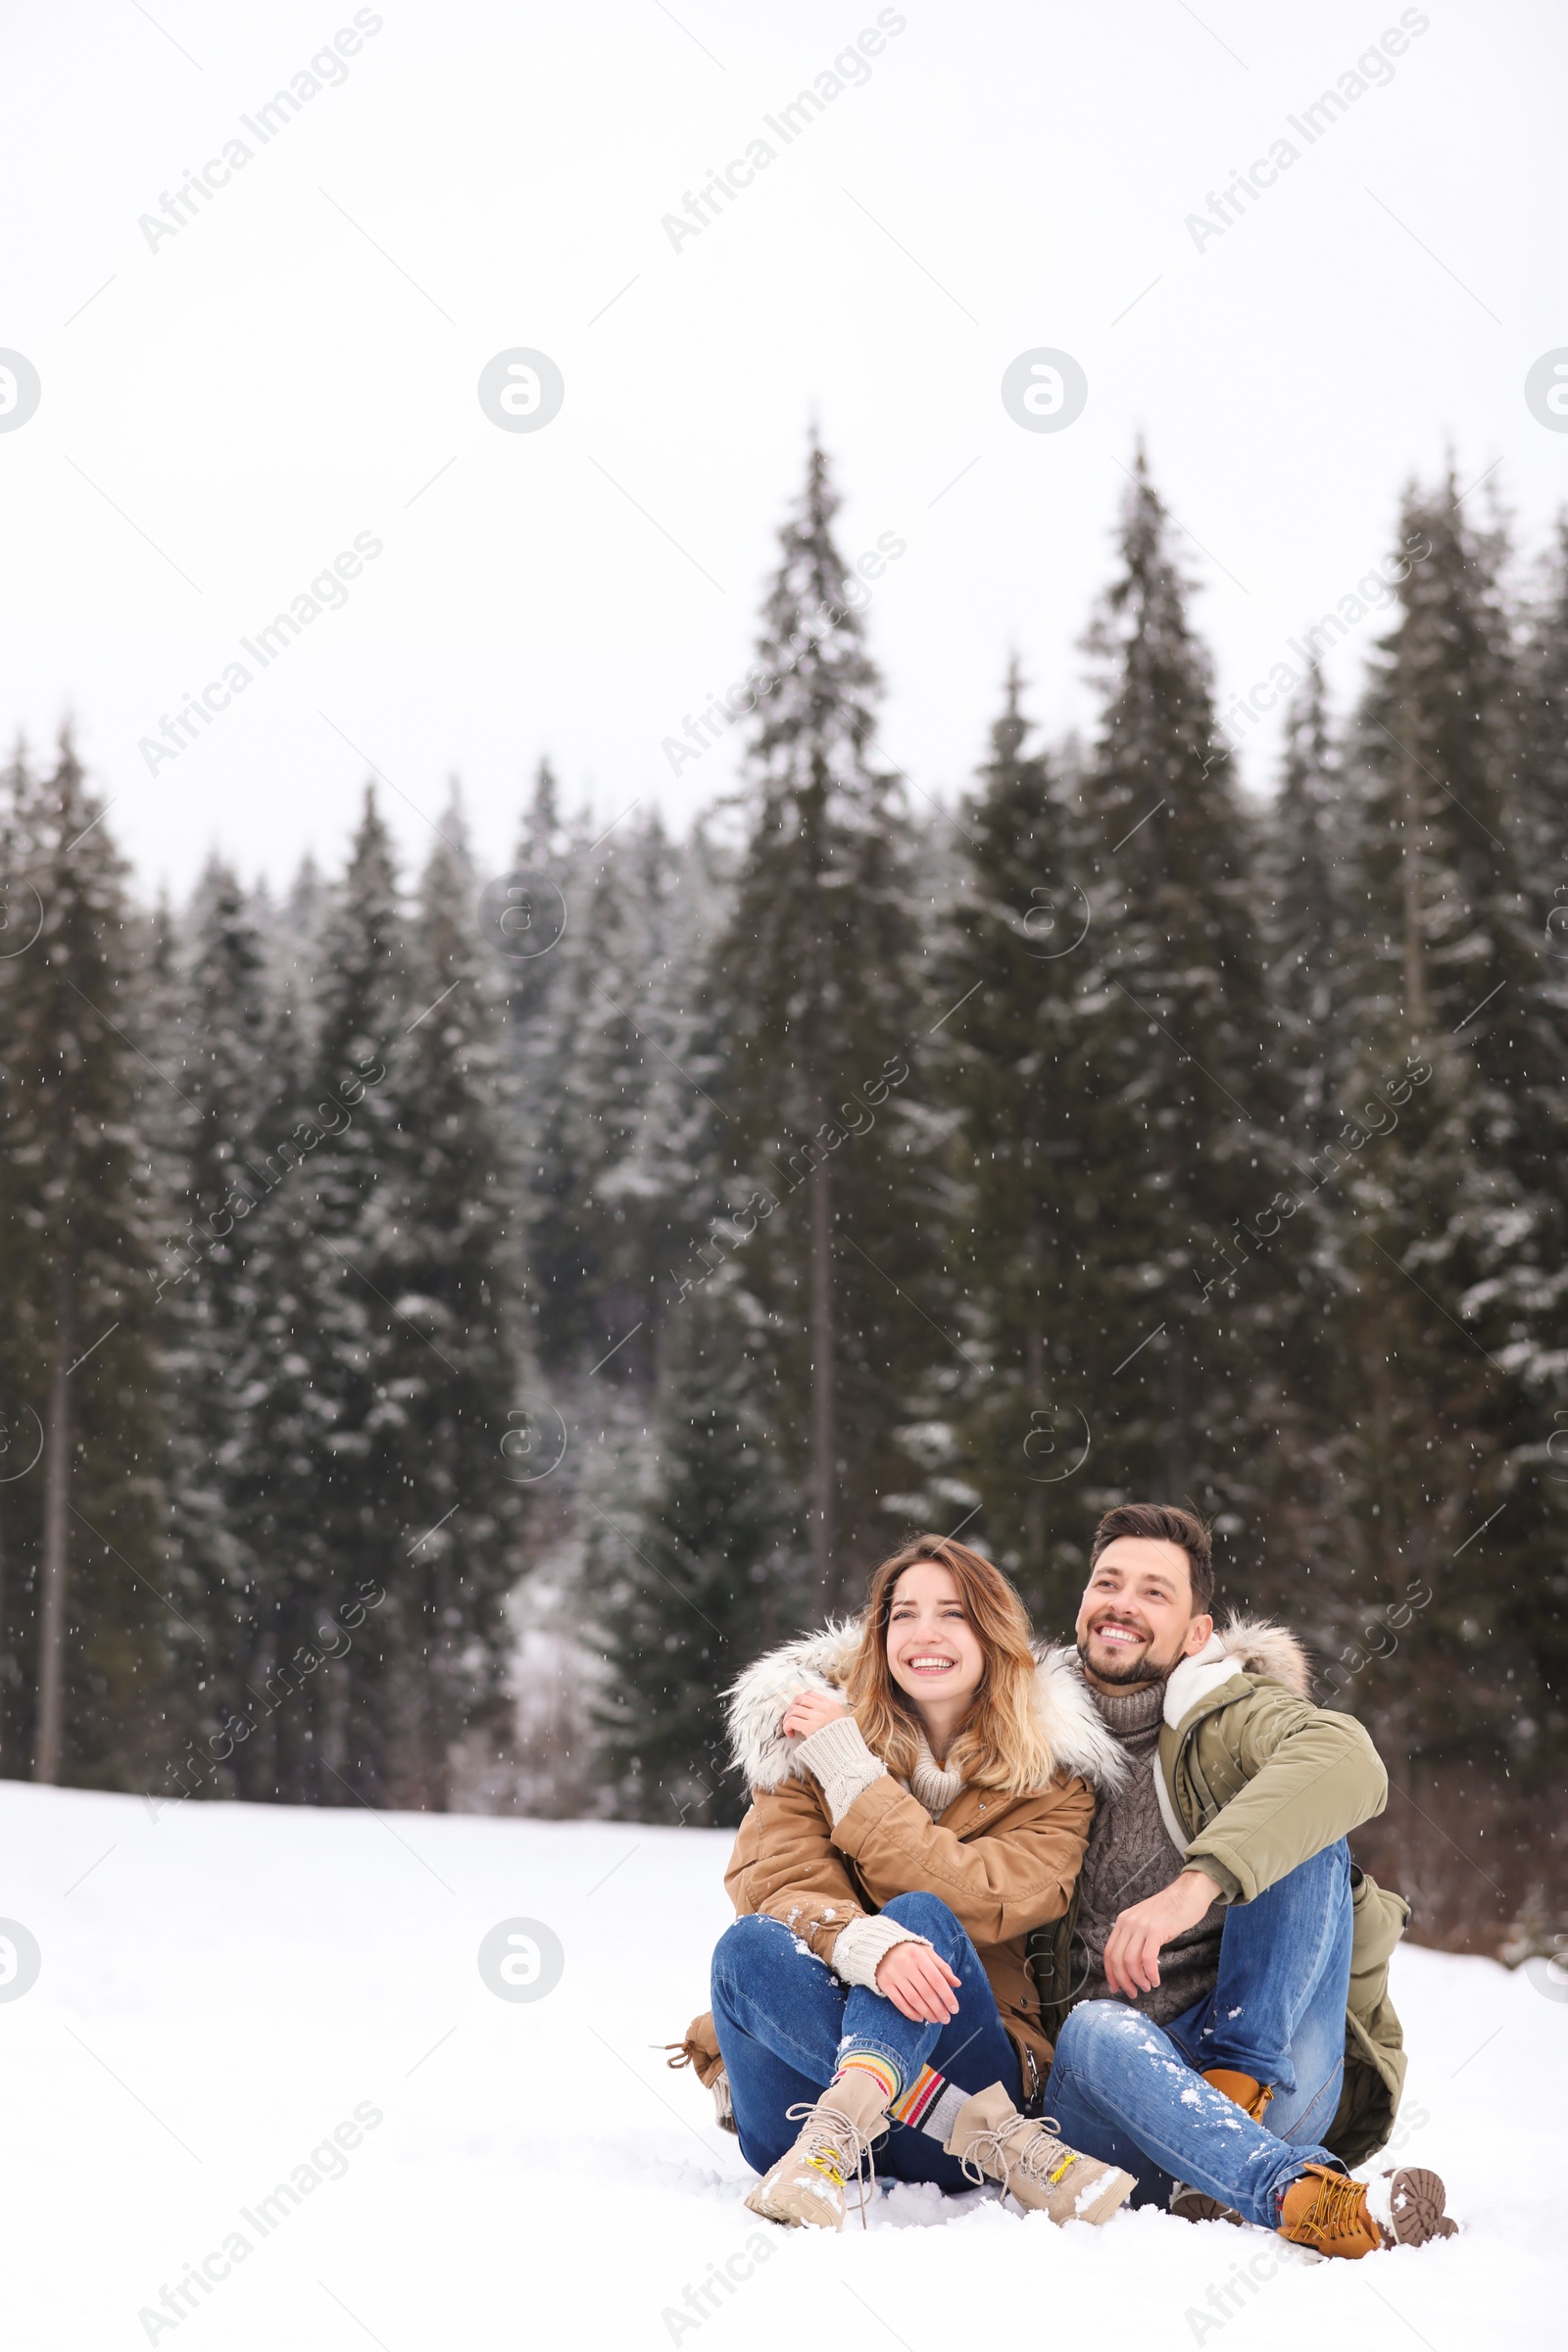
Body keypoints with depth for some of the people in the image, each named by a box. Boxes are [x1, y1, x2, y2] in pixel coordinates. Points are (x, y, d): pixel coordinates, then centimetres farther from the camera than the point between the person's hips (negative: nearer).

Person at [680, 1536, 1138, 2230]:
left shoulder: (1050, 1774, 3)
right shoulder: (802, 1736, 5)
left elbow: (976, 1901, -14)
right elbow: (776, 1887, -11)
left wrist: (848, 1767, -12)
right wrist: (865, 1944, -34)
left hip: (961, 2060, -1)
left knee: (922, 1916, -29)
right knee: (749, 1947, -30)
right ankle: (1000, 2138, -36)